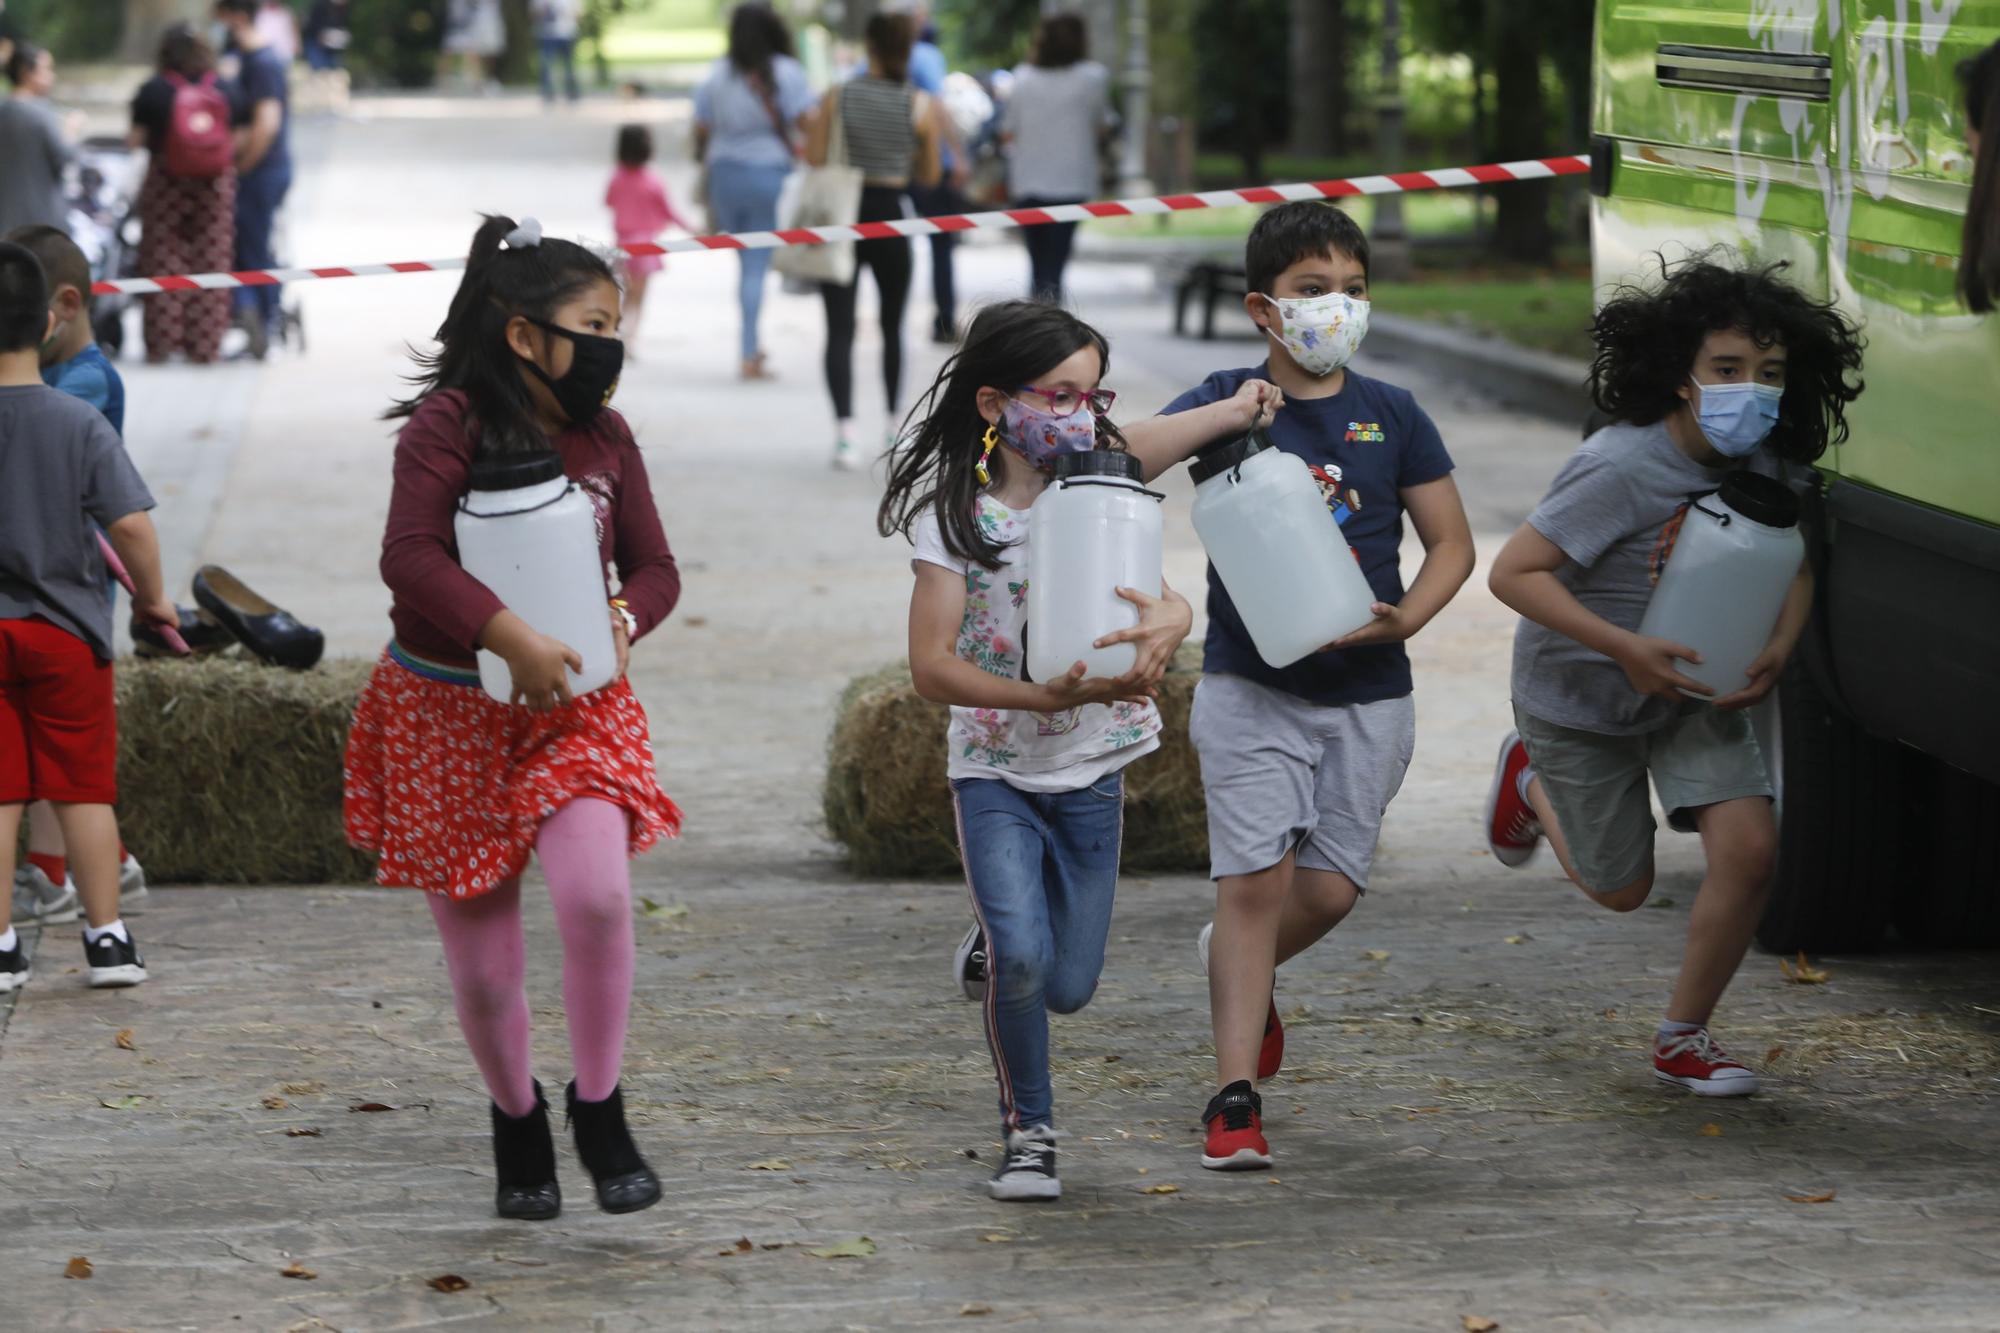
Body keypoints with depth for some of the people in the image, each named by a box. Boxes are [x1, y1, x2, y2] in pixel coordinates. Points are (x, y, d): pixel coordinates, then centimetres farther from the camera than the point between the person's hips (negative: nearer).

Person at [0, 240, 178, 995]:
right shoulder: (80, 424, -9)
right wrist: (151, 599, 2)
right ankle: (108, 939, 9)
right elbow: (131, 525, -13)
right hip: (66, 629, 0)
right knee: (85, 789, 7)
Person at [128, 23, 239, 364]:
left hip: (166, 182, -1)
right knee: (211, 263, 5)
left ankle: (161, 343, 7)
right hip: (215, 183, 1)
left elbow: (136, 139, -4)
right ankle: (204, 345, 5)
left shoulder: (153, 91, -7)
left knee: (162, 261, 6)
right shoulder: (224, 90, -2)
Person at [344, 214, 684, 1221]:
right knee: (481, 964, 4)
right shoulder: (448, 423, -13)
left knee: (596, 894, -24)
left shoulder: (604, 438, 5)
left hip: (576, 704, 3)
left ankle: (599, 1109, -4)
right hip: (446, 711, -3)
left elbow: (653, 566, 8)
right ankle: (516, 1120, 32)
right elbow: (411, 555, -25)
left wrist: (622, 621, -15)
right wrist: (510, 637, -35)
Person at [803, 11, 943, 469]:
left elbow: (815, 158, -8)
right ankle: (895, 422, 32)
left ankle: (844, 428, -18)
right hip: (892, 219, 1)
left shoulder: (837, 98, -7)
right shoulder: (922, 107, -6)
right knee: (892, 325, 20)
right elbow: (929, 176, 1)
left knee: (840, 329, -3)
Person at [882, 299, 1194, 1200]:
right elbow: (933, 668, -16)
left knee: (1068, 987, 6)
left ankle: (992, 946, 41)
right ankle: (1028, 1130, 3)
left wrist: (1166, 622, -33)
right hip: (996, 770, -3)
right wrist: (1047, 698, -29)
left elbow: (1163, 599, -7)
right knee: (1021, 962, -20)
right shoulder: (957, 516, -10)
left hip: (1092, 772, 4)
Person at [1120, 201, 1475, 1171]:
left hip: (1368, 696, 2)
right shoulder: (1227, 404, -1)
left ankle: (1239, 968, 37)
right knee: (1256, 879, -10)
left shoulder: (1392, 416, 4)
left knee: (1331, 888, 3)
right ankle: (1235, 1098, -5)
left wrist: (1405, 618, -9)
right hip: (1250, 687, -2)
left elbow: (1452, 544, 9)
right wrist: (1224, 416, -26)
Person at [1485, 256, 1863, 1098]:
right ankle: (1532, 782, 44)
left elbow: (1793, 561, 6)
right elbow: (1513, 572, -29)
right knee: (1619, 889, 11)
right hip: (1583, 692, -5)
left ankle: (1684, 1037, 7)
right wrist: (1625, 648, -36)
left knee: (1748, 847, -14)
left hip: (1696, 690, 5)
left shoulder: (1764, 461, -12)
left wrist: (1779, 647, -14)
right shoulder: (1622, 468, -31)